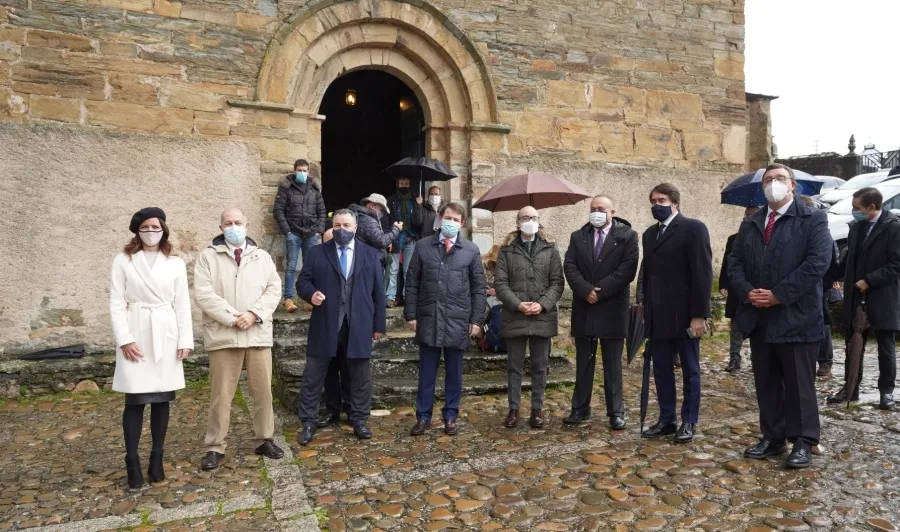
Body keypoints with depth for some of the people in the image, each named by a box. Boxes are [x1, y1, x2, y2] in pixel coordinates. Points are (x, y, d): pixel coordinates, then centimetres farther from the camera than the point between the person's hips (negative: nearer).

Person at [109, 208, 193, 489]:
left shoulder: (175, 263, 7)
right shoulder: (123, 261, 3)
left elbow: (182, 304, 6)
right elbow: (116, 303, -2)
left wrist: (185, 340, 0)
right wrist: (124, 338, -11)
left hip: (165, 336, 2)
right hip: (135, 334, -2)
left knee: (162, 399, 6)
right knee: (135, 400, -2)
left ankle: (157, 459, 16)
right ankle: (132, 462, 8)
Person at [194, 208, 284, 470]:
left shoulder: (262, 257, 11)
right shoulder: (208, 256, 3)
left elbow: (274, 290, 4)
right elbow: (203, 294, -6)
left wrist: (254, 314, -12)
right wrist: (232, 318, -15)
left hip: (258, 334, 2)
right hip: (223, 335, -2)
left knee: (263, 391, 8)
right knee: (221, 394, 3)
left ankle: (265, 440, 22)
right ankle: (215, 447, 15)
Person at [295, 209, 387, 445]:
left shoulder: (371, 255, 8)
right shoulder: (317, 253, 6)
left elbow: (378, 292, 7)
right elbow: (302, 281, 5)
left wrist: (379, 325, 4)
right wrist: (311, 293, -19)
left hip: (359, 327, 1)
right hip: (325, 326, 0)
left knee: (361, 378, 9)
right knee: (312, 377, 5)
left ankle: (359, 421, 24)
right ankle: (308, 423, 18)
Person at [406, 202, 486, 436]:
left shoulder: (471, 250, 3)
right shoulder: (423, 246, 3)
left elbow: (479, 288, 3)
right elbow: (413, 283, 4)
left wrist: (477, 319, -2)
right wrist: (411, 314, 0)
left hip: (458, 320, 0)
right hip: (428, 318, 0)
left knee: (454, 372, 10)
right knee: (426, 372, 8)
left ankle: (450, 416, 23)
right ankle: (423, 417, 20)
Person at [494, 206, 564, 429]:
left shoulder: (550, 248, 6)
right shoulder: (507, 250, 4)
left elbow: (557, 282, 2)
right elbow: (500, 283, -2)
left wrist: (543, 304, -12)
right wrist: (517, 304, -14)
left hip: (543, 317, 1)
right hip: (514, 317, 0)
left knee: (540, 367, 9)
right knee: (514, 366, 8)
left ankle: (537, 409, 21)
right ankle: (513, 409, 19)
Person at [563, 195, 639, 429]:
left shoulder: (627, 236, -1)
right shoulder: (578, 236, 9)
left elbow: (627, 269, -12)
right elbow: (570, 267, -2)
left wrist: (600, 291, -16)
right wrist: (586, 290, -16)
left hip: (612, 308, -3)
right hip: (584, 308, 3)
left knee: (613, 364, 6)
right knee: (583, 362, 10)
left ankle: (616, 412, 15)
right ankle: (580, 408, 19)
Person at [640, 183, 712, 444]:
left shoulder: (693, 228, -6)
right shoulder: (650, 234, 15)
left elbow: (702, 273, -12)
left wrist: (699, 314, -17)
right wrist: (646, 311, 11)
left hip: (684, 315, -6)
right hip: (658, 317, 6)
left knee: (690, 371, 7)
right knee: (661, 370, 10)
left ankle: (689, 422, 18)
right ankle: (666, 419, 21)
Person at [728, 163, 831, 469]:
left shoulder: (813, 219, -1)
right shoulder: (750, 224, 15)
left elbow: (817, 262, -13)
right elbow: (735, 263, 9)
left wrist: (778, 294, -17)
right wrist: (747, 292, -10)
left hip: (795, 317, -5)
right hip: (759, 318, 5)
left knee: (799, 384, 3)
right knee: (766, 383, 12)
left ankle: (803, 442, 16)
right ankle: (772, 437, 23)